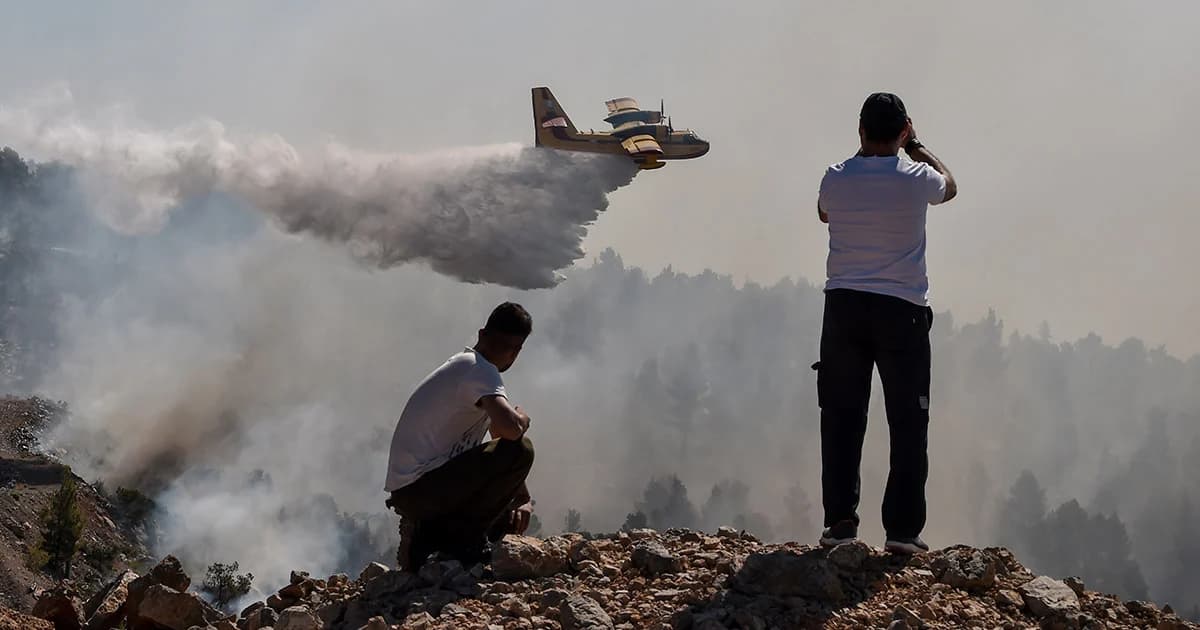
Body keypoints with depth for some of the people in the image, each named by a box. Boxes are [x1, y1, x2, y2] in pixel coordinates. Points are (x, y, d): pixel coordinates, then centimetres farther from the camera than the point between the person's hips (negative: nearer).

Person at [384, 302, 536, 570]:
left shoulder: (462, 366, 20)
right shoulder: (480, 370, -12)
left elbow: (500, 433, 23)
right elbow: (510, 429, -30)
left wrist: (522, 499, 14)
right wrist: (522, 418, -4)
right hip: (420, 487, -10)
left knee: (514, 516, 21)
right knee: (520, 451, -19)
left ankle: (425, 535, 8)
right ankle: (462, 539, -11)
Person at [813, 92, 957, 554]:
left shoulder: (836, 178, -2)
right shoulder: (915, 179, -6)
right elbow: (950, 186, 18)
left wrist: (864, 153, 24)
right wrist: (917, 147, 28)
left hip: (844, 307, 2)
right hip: (902, 310, -2)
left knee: (842, 419, 7)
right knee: (908, 423, 3)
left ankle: (839, 520, 5)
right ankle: (903, 528, 0)